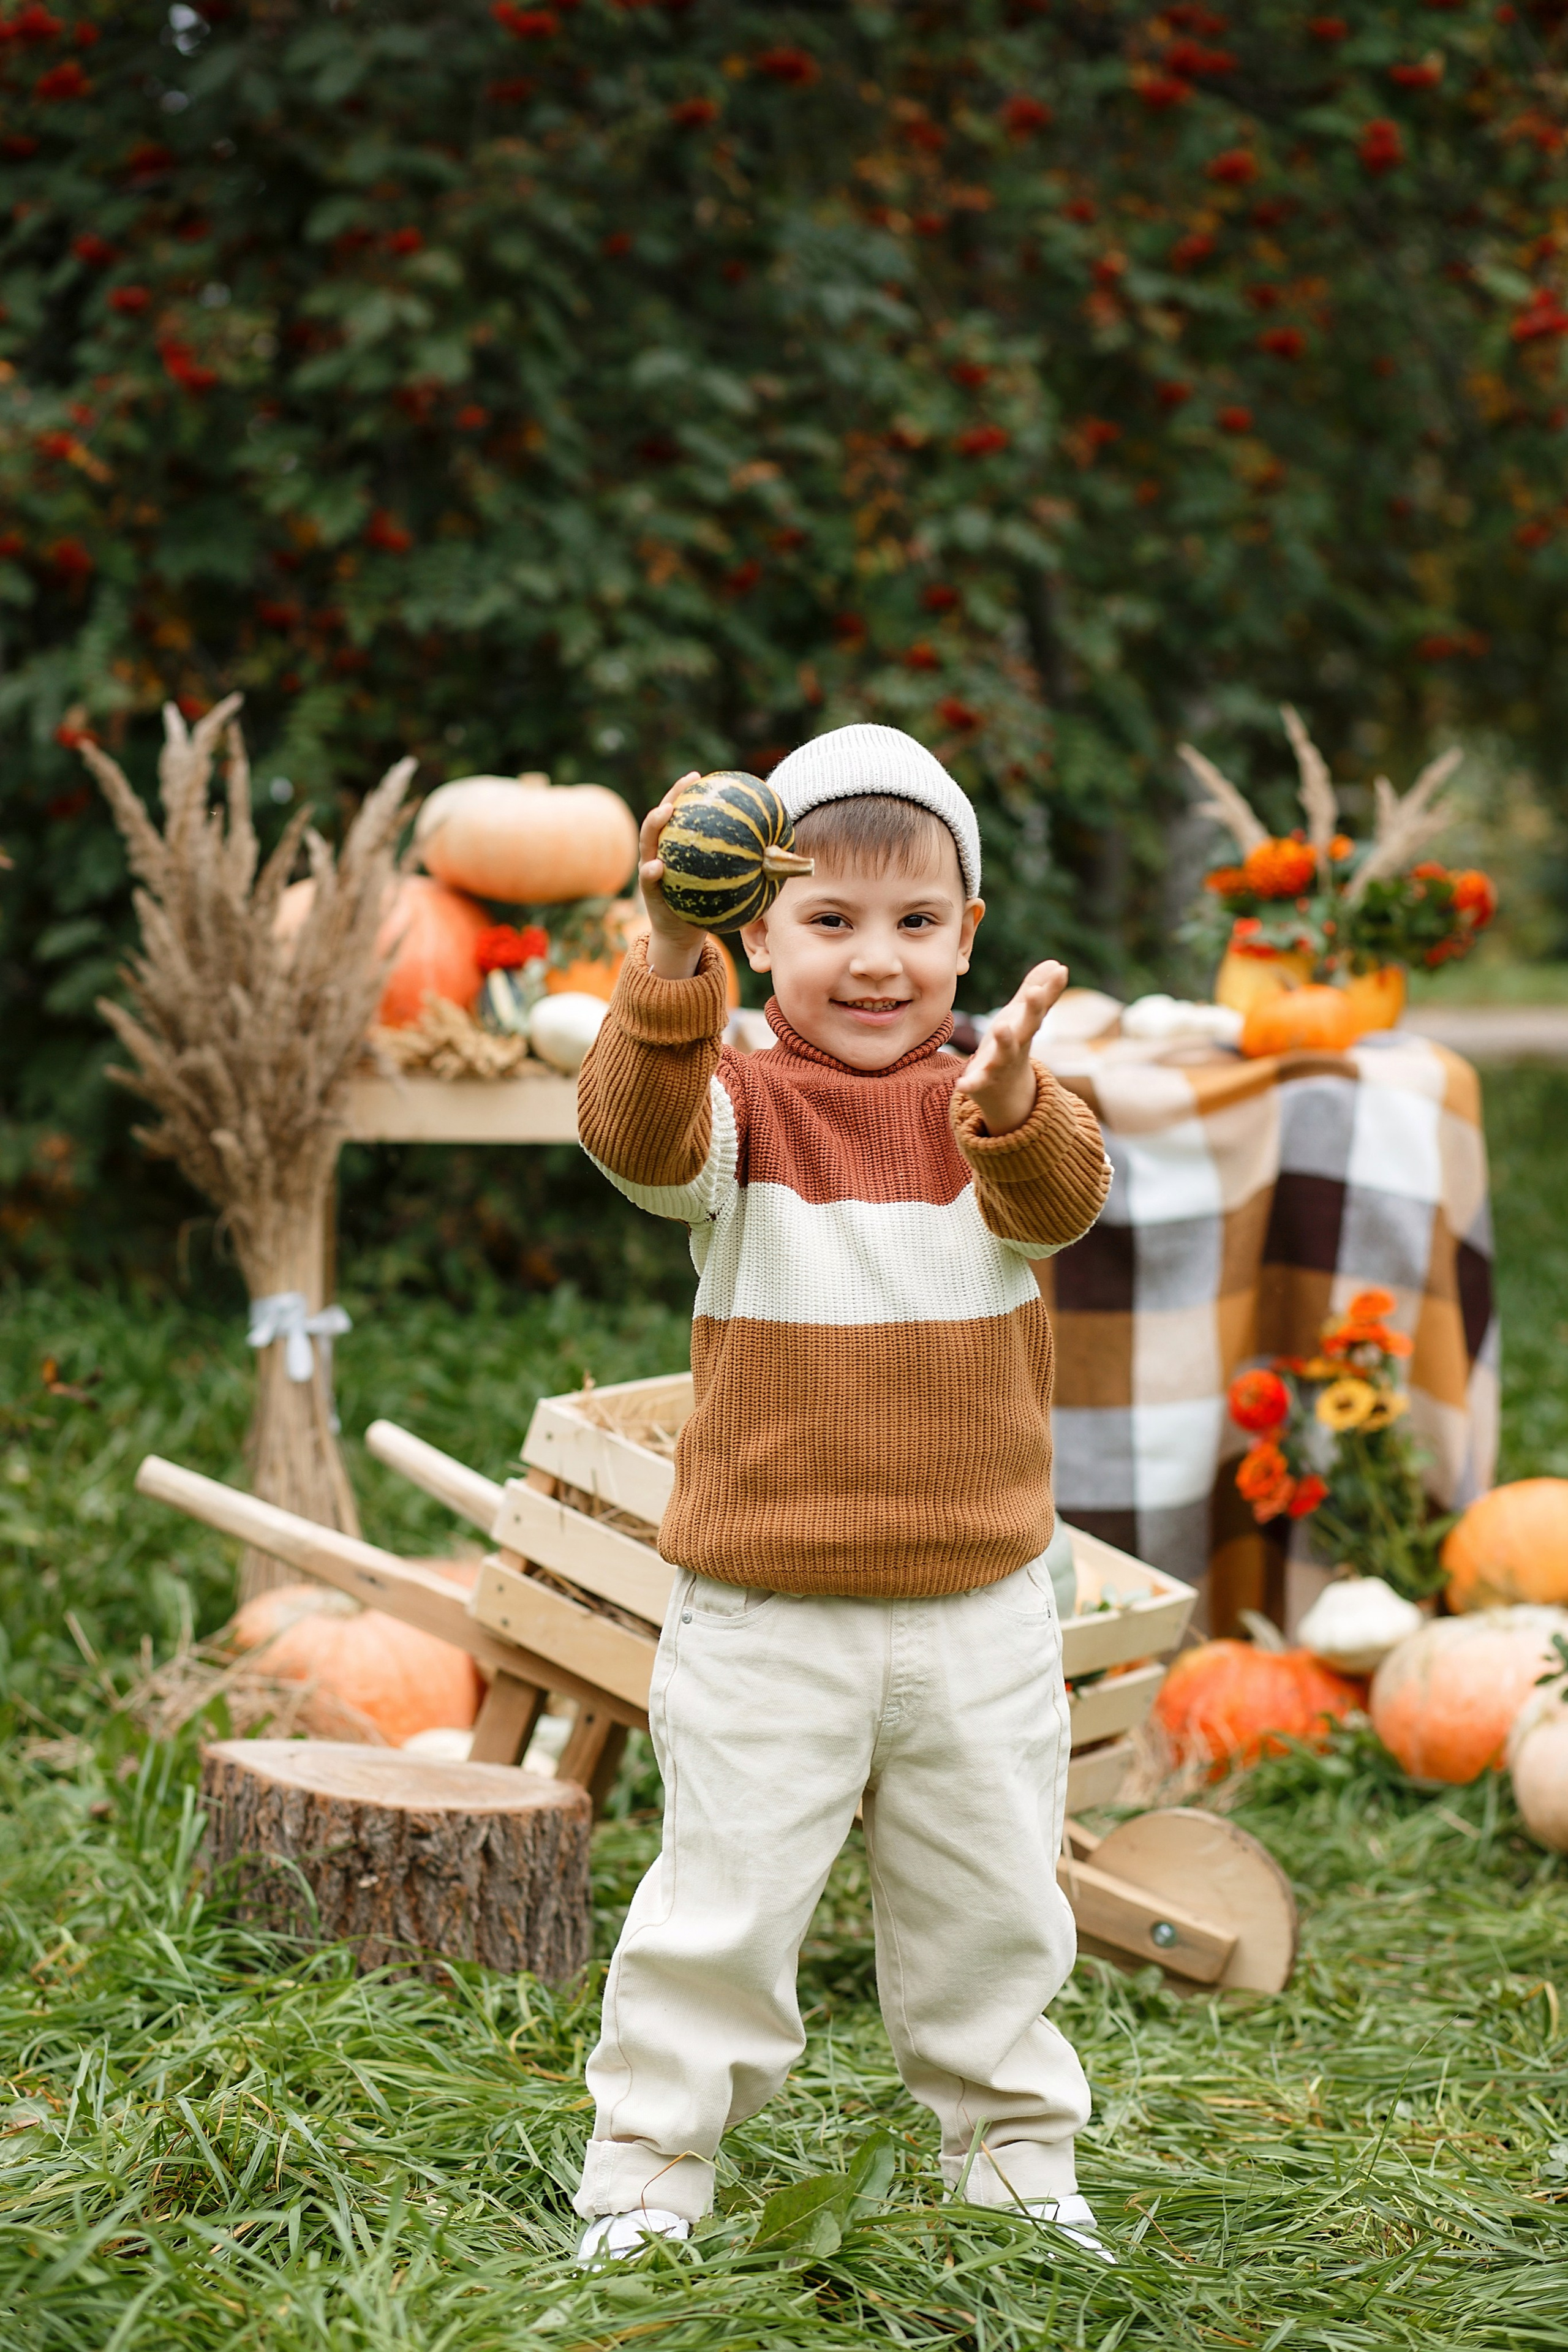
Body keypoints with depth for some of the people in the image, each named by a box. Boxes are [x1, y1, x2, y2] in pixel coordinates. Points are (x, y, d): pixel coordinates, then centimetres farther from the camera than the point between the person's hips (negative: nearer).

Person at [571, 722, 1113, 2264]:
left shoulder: (986, 1105, 1)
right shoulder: (740, 1105, -5)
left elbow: (1060, 1203, -20)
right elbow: (635, 1136, -28)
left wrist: (1011, 1103, -43)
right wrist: (671, 966, -46)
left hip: (979, 1604, 3)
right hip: (763, 1612, -2)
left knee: (992, 1908, 16)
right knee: (724, 1909, 3)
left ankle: (1015, 2152, 35)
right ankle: (649, 2167, 19)